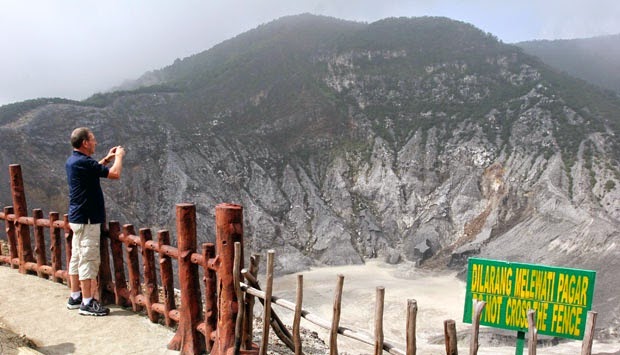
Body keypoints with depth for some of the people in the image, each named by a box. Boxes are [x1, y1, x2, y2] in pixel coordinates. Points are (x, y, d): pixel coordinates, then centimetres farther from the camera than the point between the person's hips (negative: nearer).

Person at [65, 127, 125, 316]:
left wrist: (106, 159, 21)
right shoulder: (83, 162, -21)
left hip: (77, 217, 10)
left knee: (77, 258, 16)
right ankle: (87, 303, 4)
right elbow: (115, 174, -22)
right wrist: (119, 156, -5)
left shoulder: (72, 161, 9)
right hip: (87, 219, -10)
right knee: (88, 260, -3)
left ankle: (75, 297, 26)